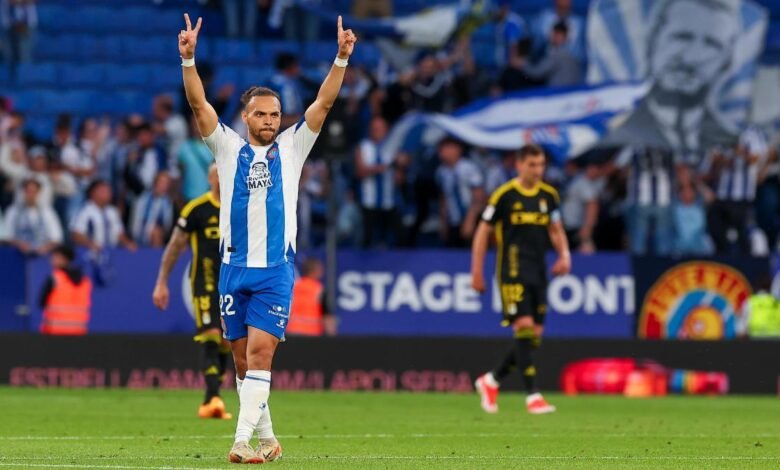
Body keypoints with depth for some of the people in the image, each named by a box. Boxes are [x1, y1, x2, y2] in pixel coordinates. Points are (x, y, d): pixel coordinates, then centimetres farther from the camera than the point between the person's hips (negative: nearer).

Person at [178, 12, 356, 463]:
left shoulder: (291, 148, 7)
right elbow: (199, 104, -3)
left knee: (260, 352, -13)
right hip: (235, 268, 2)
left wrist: (342, 59, -11)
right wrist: (189, 59, -16)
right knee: (243, 358, 6)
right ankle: (266, 437, 20)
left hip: (276, 270, -2)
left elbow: (324, 103, 0)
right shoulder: (229, 147, 7)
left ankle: (244, 440, -19)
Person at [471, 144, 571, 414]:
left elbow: (556, 230, 20)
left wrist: (564, 255, 1)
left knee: (534, 337, 4)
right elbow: (483, 232, -1)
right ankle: (532, 396, -15)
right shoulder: (504, 195, -6)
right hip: (512, 272, -6)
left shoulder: (549, 196, 8)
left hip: (538, 273, 6)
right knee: (524, 329, -16)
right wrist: (477, 273, -2)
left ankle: (491, 381, 23)